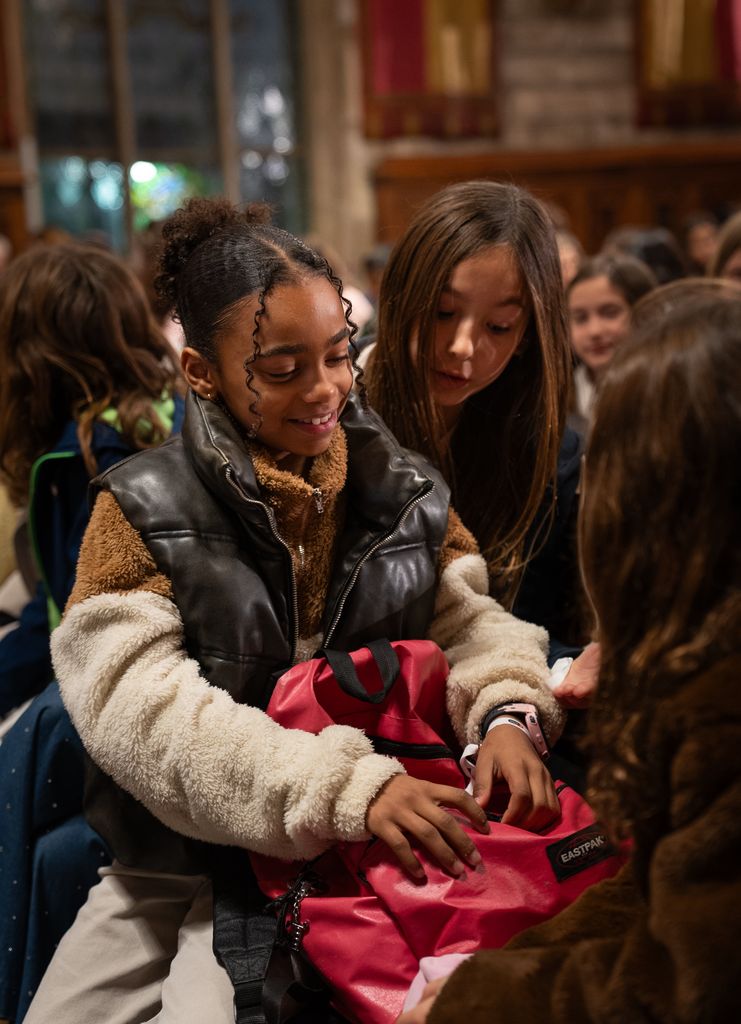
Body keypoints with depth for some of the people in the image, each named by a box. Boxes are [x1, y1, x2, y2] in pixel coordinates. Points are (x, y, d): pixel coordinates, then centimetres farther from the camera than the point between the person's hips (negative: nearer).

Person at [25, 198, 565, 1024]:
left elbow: (469, 621, 5)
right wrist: (346, 785, -31)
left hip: (363, 859, 1)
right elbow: (138, 707, -20)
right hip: (185, 859, 0)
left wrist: (505, 707, -20)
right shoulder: (141, 511, -10)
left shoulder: (404, 491, 2)